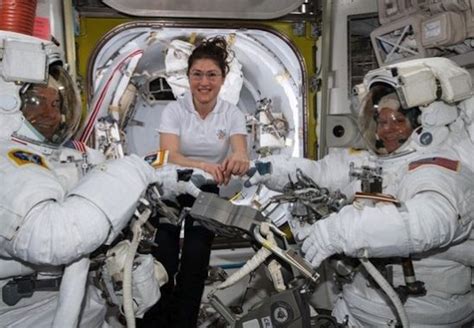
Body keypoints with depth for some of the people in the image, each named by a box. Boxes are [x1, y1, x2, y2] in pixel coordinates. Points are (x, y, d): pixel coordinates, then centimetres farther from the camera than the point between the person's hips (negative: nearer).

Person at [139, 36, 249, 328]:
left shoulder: (233, 114, -9)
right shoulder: (174, 110, -13)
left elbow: (241, 153, -25)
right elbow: (169, 156, -28)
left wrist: (239, 160, -53)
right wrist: (203, 166, -50)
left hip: (207, 193, 1)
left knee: (195, 266, 1)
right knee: (163, 263, -10)